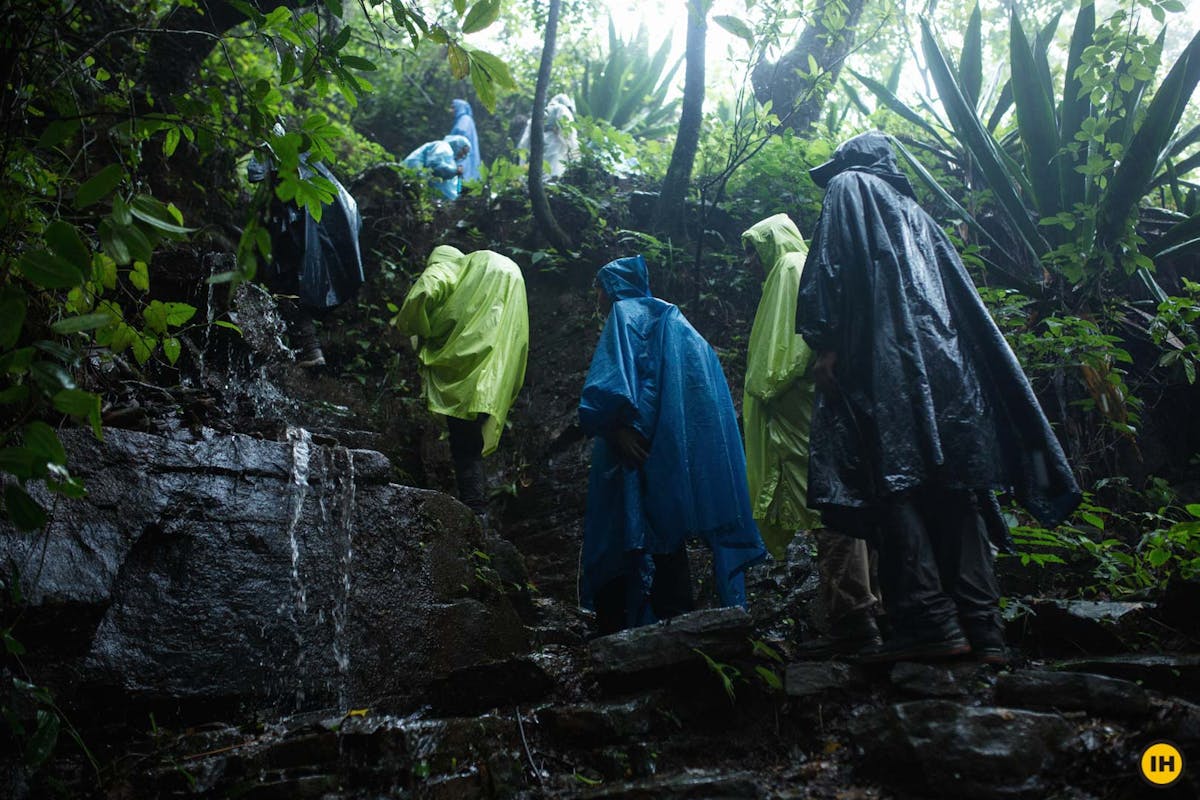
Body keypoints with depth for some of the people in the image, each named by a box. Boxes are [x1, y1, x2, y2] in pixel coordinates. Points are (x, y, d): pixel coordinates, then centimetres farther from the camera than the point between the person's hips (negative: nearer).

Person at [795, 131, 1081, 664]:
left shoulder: (847, 187, 14)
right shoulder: (912, 209, 32)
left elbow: (829, 270, -4)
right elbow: (961, 293, 25)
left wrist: (825, 345, -9)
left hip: (887, 357, -7)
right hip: (947, 359, 7)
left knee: (895, 480, -12)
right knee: (954, 485, 1)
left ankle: (929, 623, -20)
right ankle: (980, 628, -2)